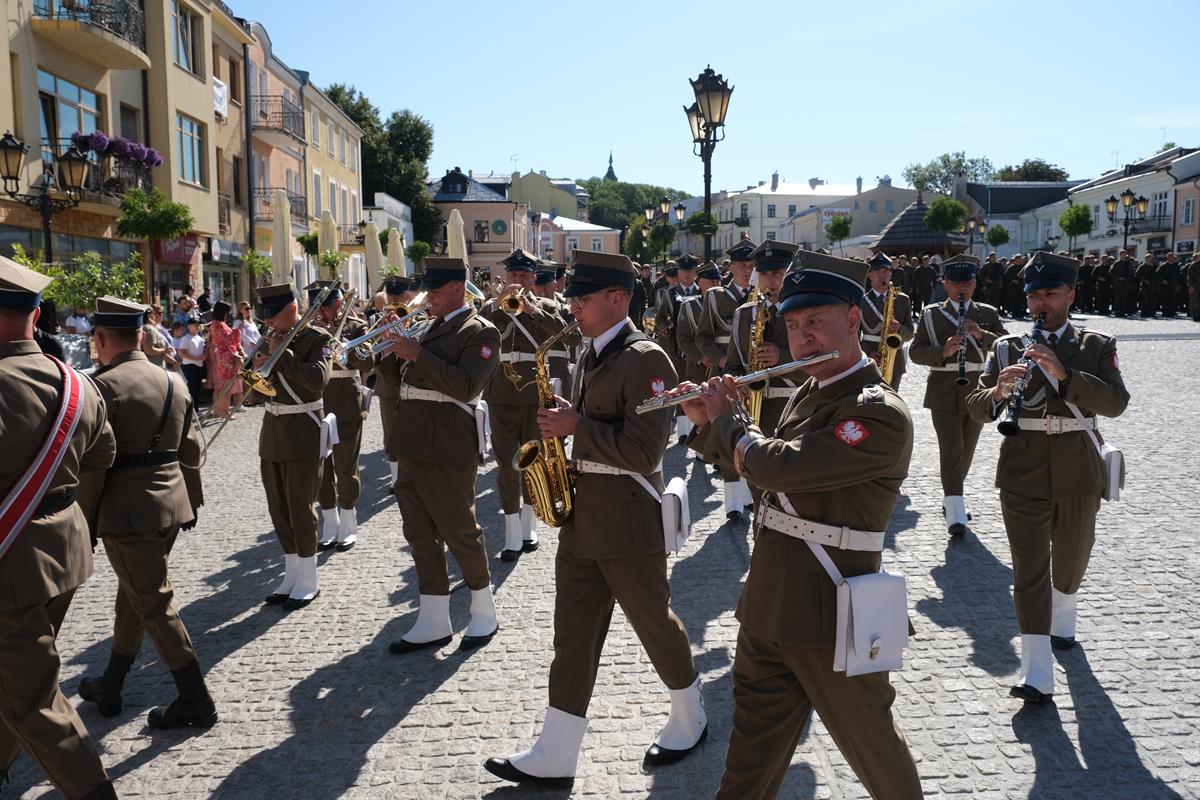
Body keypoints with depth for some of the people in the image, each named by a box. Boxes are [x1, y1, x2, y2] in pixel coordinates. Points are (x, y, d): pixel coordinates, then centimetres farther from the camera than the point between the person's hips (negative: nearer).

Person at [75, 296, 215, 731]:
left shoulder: (103, 385, -14)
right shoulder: (173, 381, 7)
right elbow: (190, 450, 11)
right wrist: (191, 502, 19)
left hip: (127, 511, -7)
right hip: (171, 505, 8)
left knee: (155, 604, 1)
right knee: (133, 593, 21)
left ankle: (196, 700, 6)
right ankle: (110, 686, 36)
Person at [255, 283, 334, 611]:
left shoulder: (317, 338, -9)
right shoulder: (271, 338, 11)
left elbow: (317, 380, -24)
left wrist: (283, 354, -19)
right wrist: (257, 368, -7)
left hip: (302, 432, -7)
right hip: (272, 431, 7)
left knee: (300, 507, -2)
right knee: (278, 508, 12)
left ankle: (307, 581, 10)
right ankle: (291, 575, 24)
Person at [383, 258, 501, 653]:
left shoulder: (480, 332, -6)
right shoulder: (429, 328, 18)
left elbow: (466, 386, -20)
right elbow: (402, 377, 21)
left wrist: (418, 355, -20)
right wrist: (390, 351, 3)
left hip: (447, 447, -8)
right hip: (413, 445, 8)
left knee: (459, 531, 2)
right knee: (420, 533, 10)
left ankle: (484, 613, 20)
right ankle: (433, 623, 19)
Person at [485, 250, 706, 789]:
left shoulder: (645, 360, -16)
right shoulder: (591, 357, 13)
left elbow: (644, 452, -23)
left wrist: (575, 426, -19)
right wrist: (561, 427, 4)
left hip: (628, 522, -8)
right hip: (581, 517, 8)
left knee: (654, 624, 10)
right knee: (573, 635, 9)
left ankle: (689, 720, 34)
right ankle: (555, 756, 15)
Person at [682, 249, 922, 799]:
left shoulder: (880, 413, -20)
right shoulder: (807, 393, 9)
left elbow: (777, 467, -29)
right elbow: (757, 465, 19)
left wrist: (727, 419, -11)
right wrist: (709, 423, 5)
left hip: (830, 616, -7)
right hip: (767, 607, 7)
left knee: (870, 740, 17)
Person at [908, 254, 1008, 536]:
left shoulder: (988, 314, 9)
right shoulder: (931, 314, 3)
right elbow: (915, 351, -5)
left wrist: (982, 335, -20)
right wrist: (943, 351, -23)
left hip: (977, 391, 3)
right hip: (944, 393, -3)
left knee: (967, 451, 13)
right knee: (951, 450, -12)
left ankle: (950, 500, 32)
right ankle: (955, 515, -16)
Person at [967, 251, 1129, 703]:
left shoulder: (1097, 346, 2)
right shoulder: (1006, 349, 3)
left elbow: (1116, 403, -13)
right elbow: (977, 408, -2)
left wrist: (1062, 373, -26)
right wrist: (999, 390, -25)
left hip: (1077, 475, 1)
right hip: (1023, 475, -1)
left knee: (1071, 559, 21)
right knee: (1029, 571, -6)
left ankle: (1063, 619, 51)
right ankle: (1037, 677, -5)